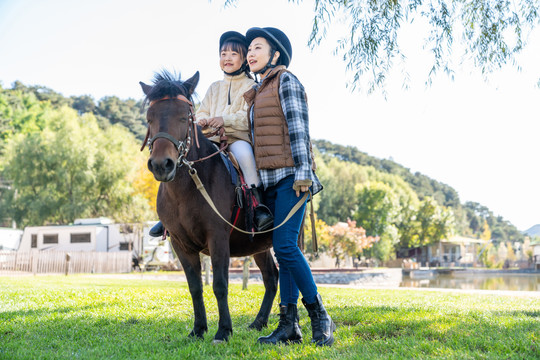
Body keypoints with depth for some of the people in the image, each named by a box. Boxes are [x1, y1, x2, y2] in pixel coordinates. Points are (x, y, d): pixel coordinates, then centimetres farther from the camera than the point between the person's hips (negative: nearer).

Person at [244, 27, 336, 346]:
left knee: (285, 246, -15)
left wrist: (302, 172, -18)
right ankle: (289, 325, 7)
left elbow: (298, 128, -10)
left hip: (289, 176, -8)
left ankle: (321, 318, -4)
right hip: (269, 179, 8)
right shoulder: (258, 93, 22)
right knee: (285, 250, 5)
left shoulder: (286, 81, 0)